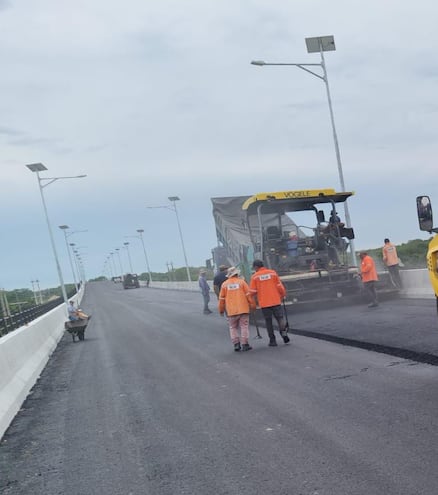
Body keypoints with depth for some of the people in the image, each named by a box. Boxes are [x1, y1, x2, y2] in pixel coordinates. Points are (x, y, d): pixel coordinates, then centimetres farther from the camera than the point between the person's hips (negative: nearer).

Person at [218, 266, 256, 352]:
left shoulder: (225, 284, 5)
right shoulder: (241, 282, 2)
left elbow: (222, 298, 7)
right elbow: (248, 294, -1)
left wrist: (221, 310, 16)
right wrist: (252, 305, 6)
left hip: (231, 310, 1)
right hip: (243, 309, -1)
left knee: (233, 327, 12)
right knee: (244, 326, 4)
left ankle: (236, 344, 3)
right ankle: (245, 344, 1)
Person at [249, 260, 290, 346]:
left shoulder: (255, 277, -3)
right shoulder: (273, 273, 1)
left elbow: (252, 292, -4)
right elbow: (280, 286, 1)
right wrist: (283, 295, 17)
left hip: (264, 303, -1)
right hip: (276, 301, 1)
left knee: (268, 321, 8)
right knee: (280, 317, 10)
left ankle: (272, 340, 8)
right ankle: (283, 331, -15)